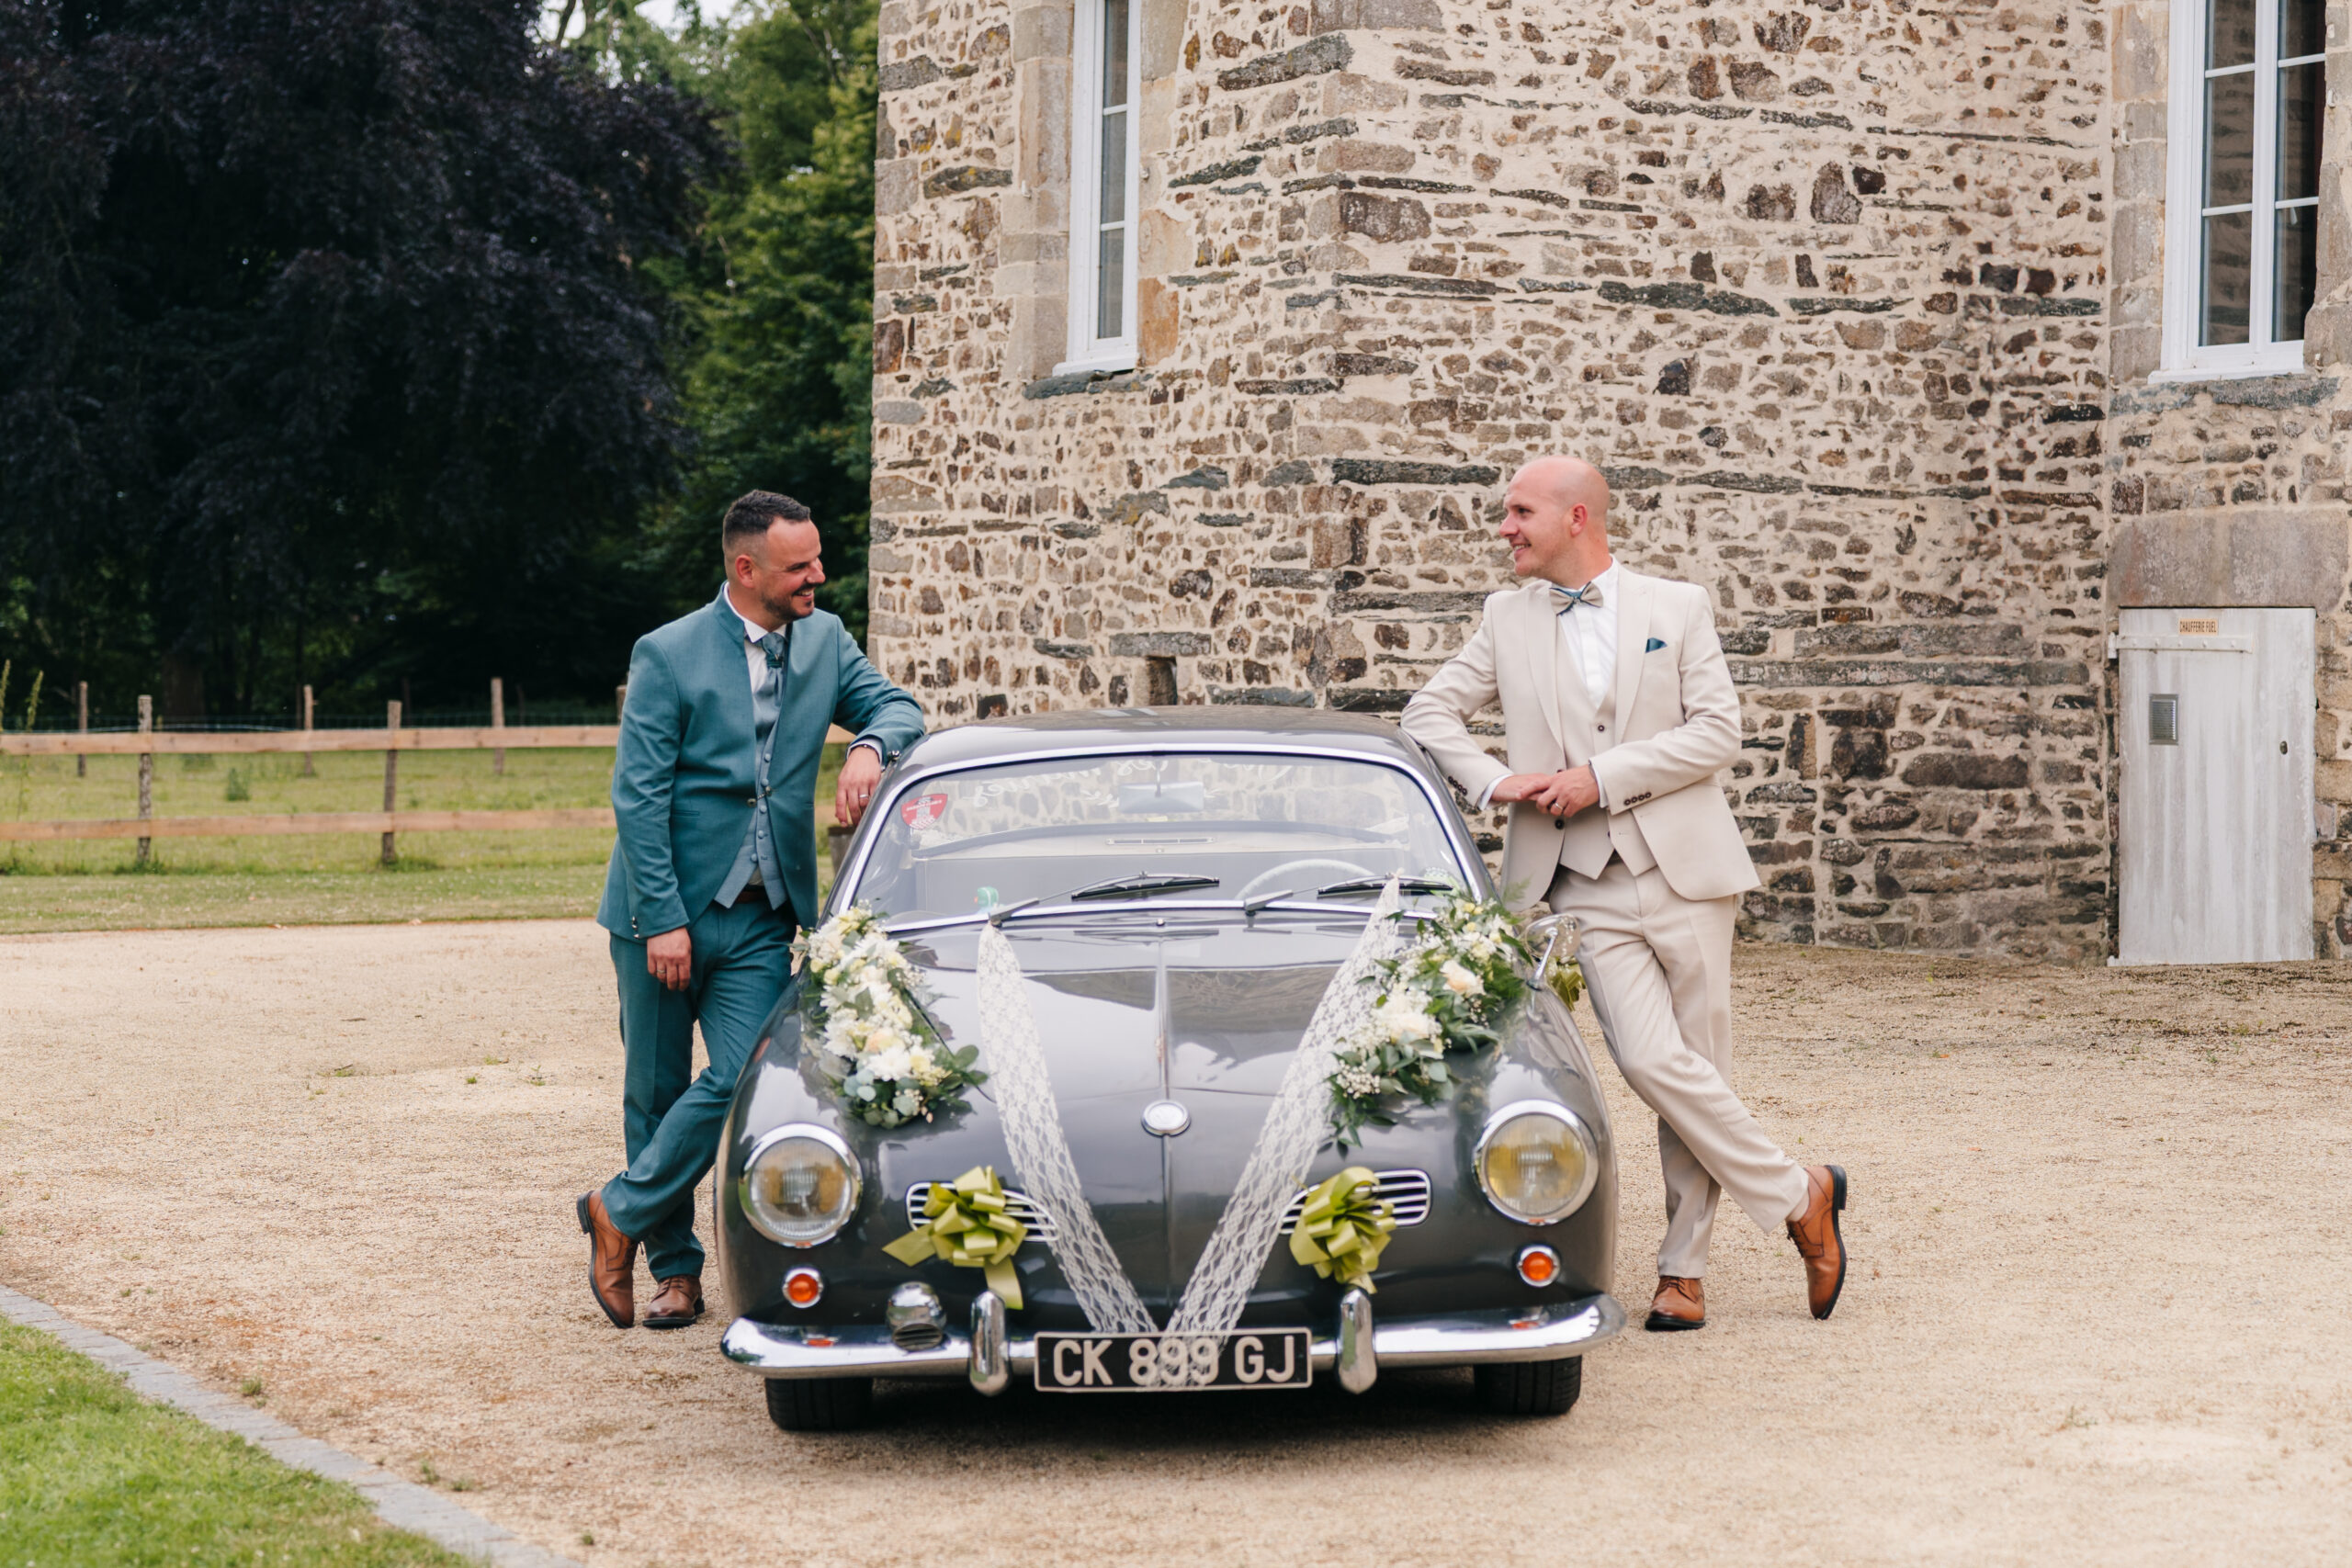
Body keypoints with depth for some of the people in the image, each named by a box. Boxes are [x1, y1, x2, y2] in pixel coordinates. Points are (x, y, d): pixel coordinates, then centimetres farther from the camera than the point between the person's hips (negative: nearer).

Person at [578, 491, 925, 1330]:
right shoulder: (667, 655, -9)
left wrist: (869, 747, -19)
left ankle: (622, 1213, 7)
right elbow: (638, 796, -10)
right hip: (665, 912, -3)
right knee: (657, 1093, 6)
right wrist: (662, 919, -15)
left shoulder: (823, 639, 6)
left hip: (759, 918, 3)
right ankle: (675, 1266, 21)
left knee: (745, 1080, -11)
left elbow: (898, 707, 5)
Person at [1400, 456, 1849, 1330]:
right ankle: (1797, 1196, 1)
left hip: (1684, 868, -1)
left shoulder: (1678, 607, 6)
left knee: (1697, 1068, 0)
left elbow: (1717, 732, -2)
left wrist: (1601, 778, -11)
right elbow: (1429, 712, 13)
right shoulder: (1507, 620, 12)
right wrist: (1495, 781, -5)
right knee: (1652, 1062, -14)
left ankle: (1684, 1270, 13)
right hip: (1586, 887, 1)